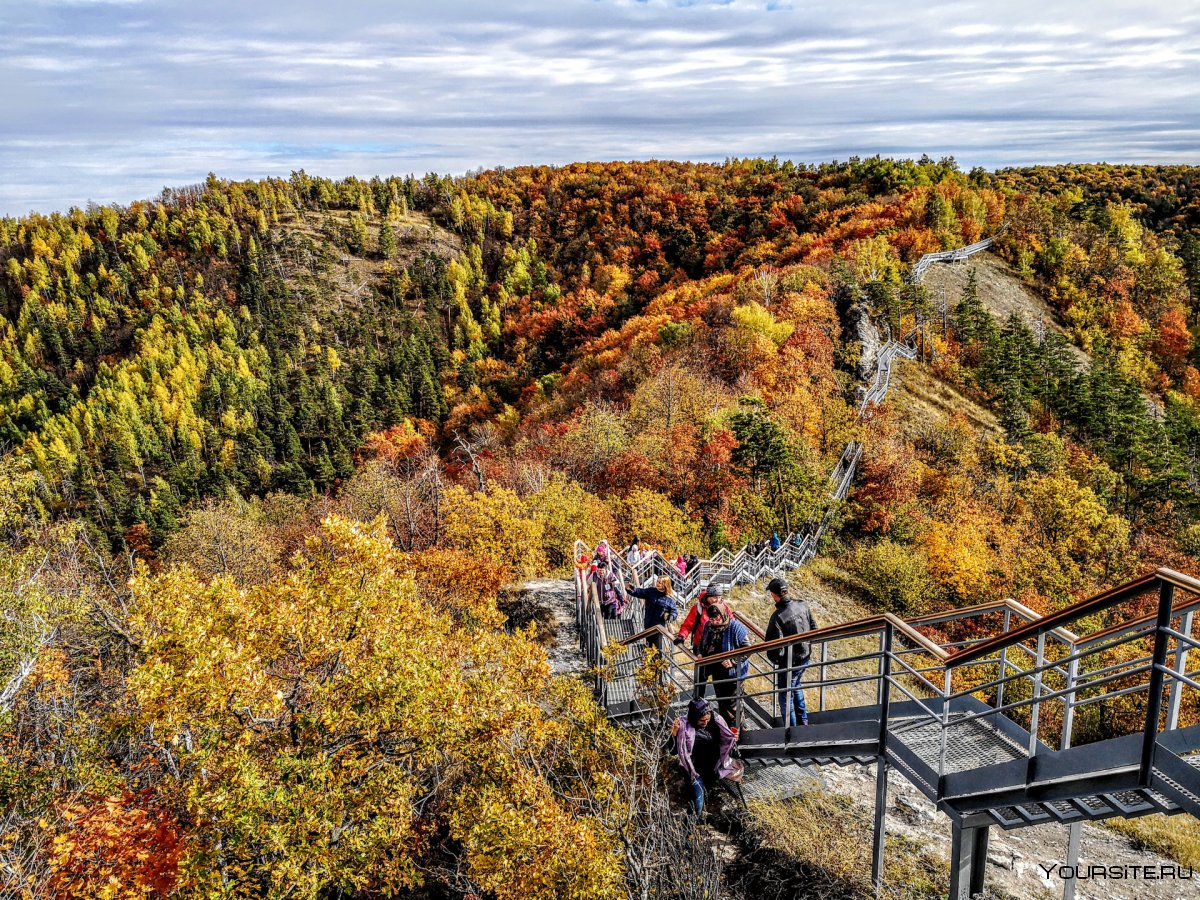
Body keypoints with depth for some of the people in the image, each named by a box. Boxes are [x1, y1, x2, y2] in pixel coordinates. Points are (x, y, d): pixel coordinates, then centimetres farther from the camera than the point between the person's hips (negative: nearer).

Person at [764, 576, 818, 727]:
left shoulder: (778, 616, -27)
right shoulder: (802, 605, -7)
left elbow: (775, 645, -24)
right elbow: (814, 628, 5)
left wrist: (774, 658, -4)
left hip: (789, 662, -7)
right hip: (805, 657, 7)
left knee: (786, 696, 11)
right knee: (796, 687, 30)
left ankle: (790, 729, 20)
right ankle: (803, 721, 40)